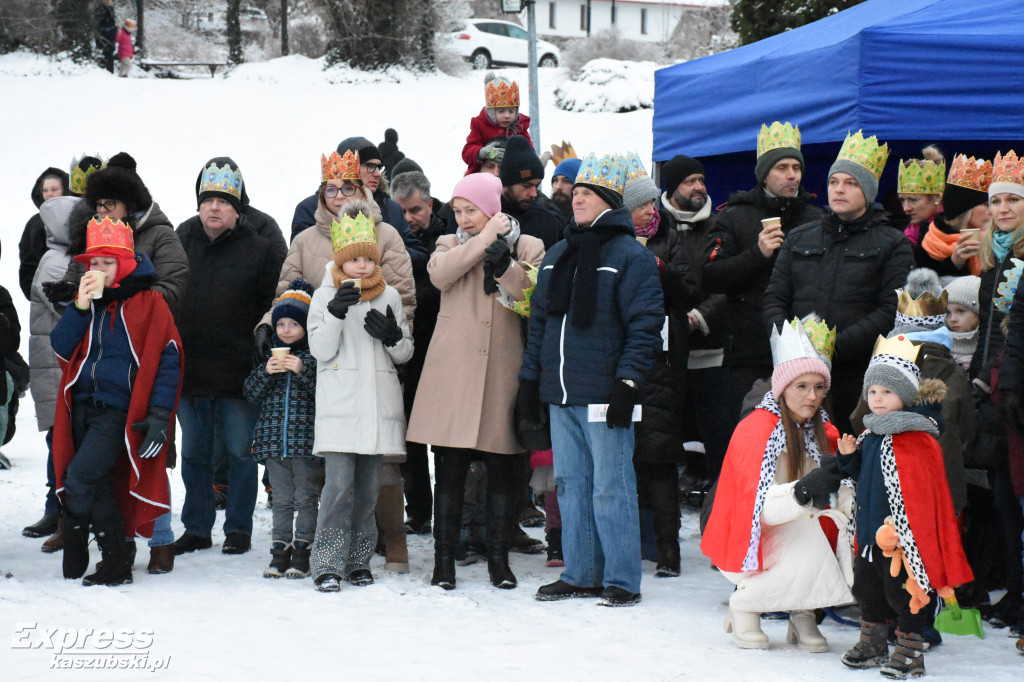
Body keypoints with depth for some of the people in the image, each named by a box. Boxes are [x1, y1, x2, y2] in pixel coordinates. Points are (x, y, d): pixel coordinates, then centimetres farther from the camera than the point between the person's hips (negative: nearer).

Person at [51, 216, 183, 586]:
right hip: (83, 406, 6)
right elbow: (61, 348, 4)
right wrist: (80, 307, -10)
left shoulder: (148, 303, -4)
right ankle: (115, 564, 19)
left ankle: (74, 558, -6)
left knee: (79, 478, -18)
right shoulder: (88, 300, 13)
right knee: (99, 486, 9)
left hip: (118, 411, -6)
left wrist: (159, 416, -13)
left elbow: (167, 361, -6)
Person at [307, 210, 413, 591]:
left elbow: (405, 354, 15)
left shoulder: (389, 297, 12)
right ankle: (327, 564, -9)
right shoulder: (325, 296, 4)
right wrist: (336, 313, -17)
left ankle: (358, 560, 15)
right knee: (339, 484, -12)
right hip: (339, 407, -3)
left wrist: (392, 336, -7)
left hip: (380, 406, 3)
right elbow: (320, 351, -5)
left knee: (369, 486, 6)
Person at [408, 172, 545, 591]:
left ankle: (498, 559, 14)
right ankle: (444, 560, 6)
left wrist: (503, 262, -19)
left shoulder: (526, 247, 9)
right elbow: (439, 274, -10)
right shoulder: (450, 245, 13)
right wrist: (483, 240, -11)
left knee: (501, 471, 4)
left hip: (501, 370, 0)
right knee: (449, 471, 0)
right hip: (452, 373, 0)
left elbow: (535, 295, -7)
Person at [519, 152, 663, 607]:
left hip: (604, 393, -7)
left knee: (611, 487, -5)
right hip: (560, 394, 7)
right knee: (571, 484, 10)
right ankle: (580, 575, 17)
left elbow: (645, 325, -10)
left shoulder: (630, 256, -5)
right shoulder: (557, 256, 16)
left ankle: (622, 581, 1)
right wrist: (529, 379, 15)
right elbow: (539, 320, 20)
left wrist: (628, 381, -17)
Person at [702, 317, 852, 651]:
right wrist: (805, 490, -46)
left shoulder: (823, 431, 5)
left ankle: (802, 611, -1)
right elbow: (760, 505, -27)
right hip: (751, 545, -6)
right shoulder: (757, 429, -16)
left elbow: (840, 496, 0)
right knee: (807, 532, -32)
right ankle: (745, 602, -8)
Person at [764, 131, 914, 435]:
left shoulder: (893, 245, 7)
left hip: (856, 377, -3)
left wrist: (836, 346, -15)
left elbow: (892, 310, -5)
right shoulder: (799, 238, 20)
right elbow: (774, 298, 16)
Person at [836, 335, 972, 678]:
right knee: (867, 585, 17)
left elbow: (916, 491, -21)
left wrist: (899, 526, -24)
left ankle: (910, 651, 9)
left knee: (902, 590, -2)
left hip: (902, 533, -9)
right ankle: (873, 643, 30)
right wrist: (849, 457, 4)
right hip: (871, 529, 9)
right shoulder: (871, 434, 11)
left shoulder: (915, 438, -17)